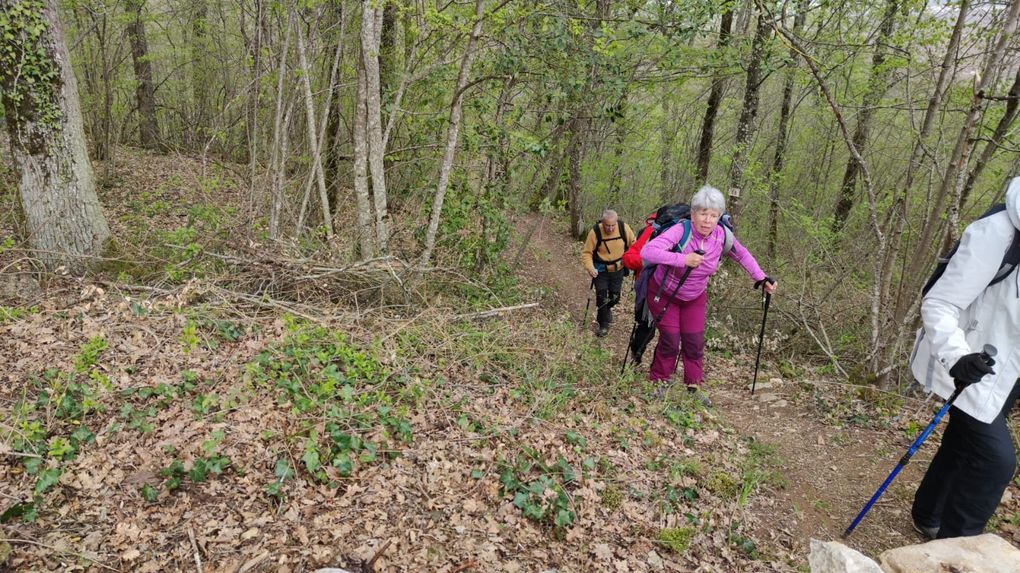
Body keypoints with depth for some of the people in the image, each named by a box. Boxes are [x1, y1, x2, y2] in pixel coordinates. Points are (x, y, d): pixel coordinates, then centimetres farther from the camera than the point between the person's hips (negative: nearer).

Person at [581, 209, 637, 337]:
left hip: (618, 269, 3)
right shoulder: (595, 232, -23)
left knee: (615, 296, 15)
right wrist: (590, 267, -28)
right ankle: (604, 324, 12)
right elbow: (586, 253, -14)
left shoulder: (624, 228, -17)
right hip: (601, 270, -3)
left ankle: (607, 309, 48)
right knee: (602, 296, -7)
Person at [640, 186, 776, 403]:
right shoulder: (680, 231, -33)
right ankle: (658, 382, 18)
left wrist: (761, 278, -4)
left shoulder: (721, 235, -18)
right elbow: (647, 251, -46)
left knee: (695, 342, 6)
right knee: (670, 340, -4)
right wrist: (683, 259, -49)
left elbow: (742, 255, 2)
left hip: (695, 297, 4)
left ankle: (694, 386, 22)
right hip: (664, 294, -4)